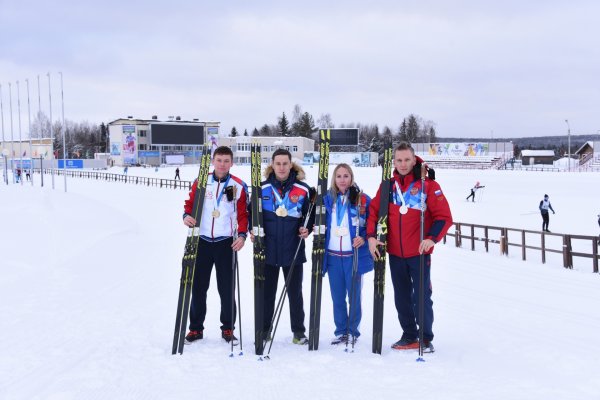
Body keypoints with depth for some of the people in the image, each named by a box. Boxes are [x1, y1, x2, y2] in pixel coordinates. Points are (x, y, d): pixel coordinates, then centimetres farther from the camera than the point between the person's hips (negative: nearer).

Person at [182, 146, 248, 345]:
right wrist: (187, 215, -11)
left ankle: (228, 328, 16)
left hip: (226, 243, -1)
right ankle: (196, 328, 18)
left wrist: (242, 234, -11)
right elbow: (190, 203, 10)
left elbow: (243, 214, 1)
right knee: (198, 286, 7)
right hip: (202, 241, 2)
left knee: (226, 288, 2)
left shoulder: (239, 186, 1)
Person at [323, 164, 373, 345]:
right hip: (333, 256, 3)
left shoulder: (362, 199, -4)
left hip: (354, 256, -3)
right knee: (337, 296, 10)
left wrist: (364, 238, -15)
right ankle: (340, 331, 22)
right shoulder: (327, 199, 8)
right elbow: (322, 224, 20)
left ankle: (353, 331, 17)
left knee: (354, 295, 3)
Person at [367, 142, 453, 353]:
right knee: (402, 298, 13)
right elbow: (374, 211, 7)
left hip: (419, 253, -4)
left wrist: (432, 238, -23)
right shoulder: (388, 185, 6)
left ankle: (426, 338, 12)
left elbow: (444, 216, -10)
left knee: (421, 297, -2)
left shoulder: (427, 184, -7)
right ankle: (409, 335, 26)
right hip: (395, 253, 4)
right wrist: (371, 236, -8)